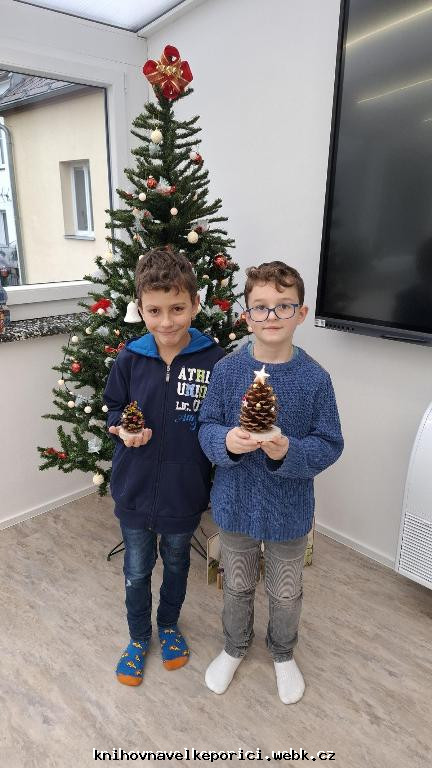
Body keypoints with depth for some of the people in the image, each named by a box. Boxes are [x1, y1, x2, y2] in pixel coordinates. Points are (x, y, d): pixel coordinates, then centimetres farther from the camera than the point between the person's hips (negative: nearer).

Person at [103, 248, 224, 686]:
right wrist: (124, 429, -17)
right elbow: (113, 408, 4)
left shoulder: (213, 361, -17)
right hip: (134, 490, 1)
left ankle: (169, 626, 53)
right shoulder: (129, 359, -11)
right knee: (136, 571, 20)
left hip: (185, 491, -1)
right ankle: (139, 637, 48)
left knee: (177, 564, 24)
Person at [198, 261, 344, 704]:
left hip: (290, 509, 0)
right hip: (236, 503, 1)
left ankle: (283, 654, 53)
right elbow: (206, 427, -6)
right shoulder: (227, 370, -12)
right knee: (237, 587, 24)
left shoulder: (314, 378, -15)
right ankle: (234, 647, 54)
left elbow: (329, 444, -11)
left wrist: (288, 451, -29)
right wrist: (226, 441, -27)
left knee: (286, 593, 23)